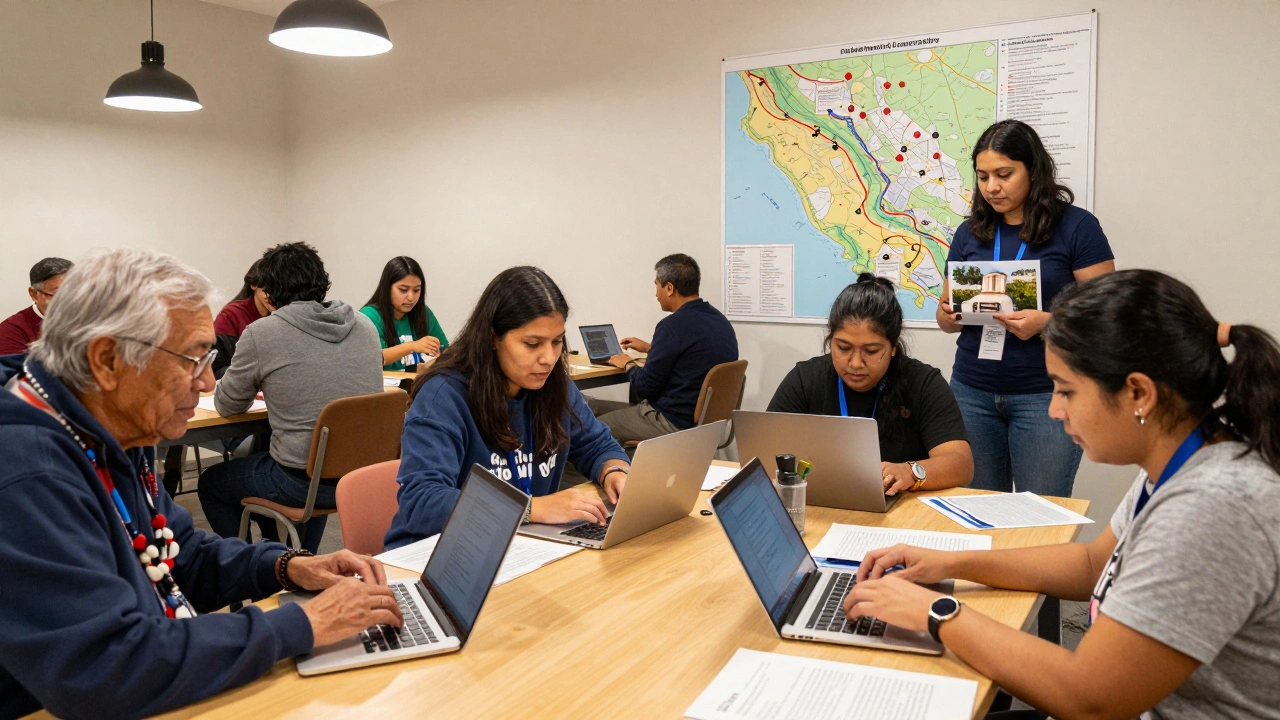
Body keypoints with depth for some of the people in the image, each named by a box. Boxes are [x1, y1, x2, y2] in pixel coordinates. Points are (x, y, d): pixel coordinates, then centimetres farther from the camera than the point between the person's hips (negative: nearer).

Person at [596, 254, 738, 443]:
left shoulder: (674, 325, -21)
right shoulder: (720, 319, 5)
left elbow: (645, 386, -15)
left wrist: (628, 364, 5)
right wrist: (649, 348, 30)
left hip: (676, 424, -9)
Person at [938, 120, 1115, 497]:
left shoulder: (1077, 227, -3)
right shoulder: (970, 232, 9)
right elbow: (946, 314, 14)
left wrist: (1047, 321, -23)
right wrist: (949, 315, -9)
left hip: (1046, 394, -3)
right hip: (972, 391, 4)